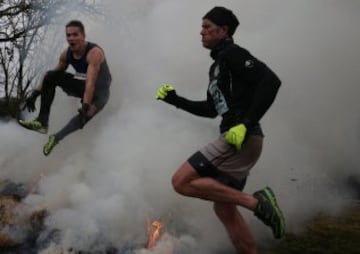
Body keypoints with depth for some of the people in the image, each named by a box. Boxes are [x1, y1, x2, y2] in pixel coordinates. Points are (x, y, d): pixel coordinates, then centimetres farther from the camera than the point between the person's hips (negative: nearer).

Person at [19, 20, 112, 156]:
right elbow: (55, 73, 4)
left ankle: (56, 137, -19)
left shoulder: (94, 53, -29)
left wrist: (85, 106, -48)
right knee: (50, 76, -14)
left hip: (99, 90, -6)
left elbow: (91, 83, -39)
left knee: (85, 114, -37)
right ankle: (42, 121, -17)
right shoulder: (66, 54, -8)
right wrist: (35, 93, -3)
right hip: (81, 85, 6)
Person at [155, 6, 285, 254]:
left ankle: (256, 201, -14)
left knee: (182, 181, -14)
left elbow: (270, 80, -19)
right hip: (235, 141, 10)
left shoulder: (232, 53, -5)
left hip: (242, 138, -10)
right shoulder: (217, 65, 23)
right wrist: (175, 99, 25)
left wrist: (246, 124, -24)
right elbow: (211, 109, 31)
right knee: (224, 209, 12)